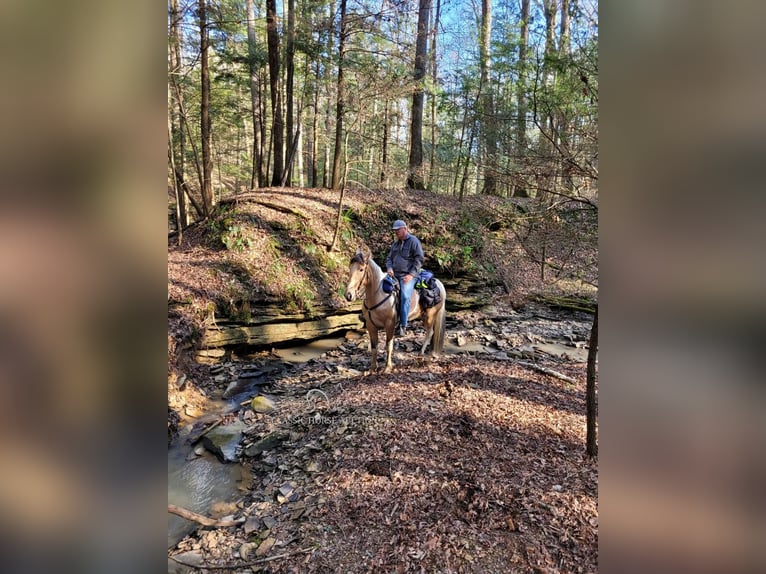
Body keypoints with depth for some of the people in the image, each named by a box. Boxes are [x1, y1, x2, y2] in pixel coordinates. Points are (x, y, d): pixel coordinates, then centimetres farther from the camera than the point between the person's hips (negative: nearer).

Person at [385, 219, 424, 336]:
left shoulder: (414, 241, -2)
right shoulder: (395, 244, 19)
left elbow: (419, 259, -8)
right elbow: (389, 258, 22)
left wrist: (411, 274, -17)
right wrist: (389, 267, -1)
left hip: (408, 275, -7)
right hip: (395, 275, 7)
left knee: (405, 297, -24)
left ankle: (403, 326, -22)